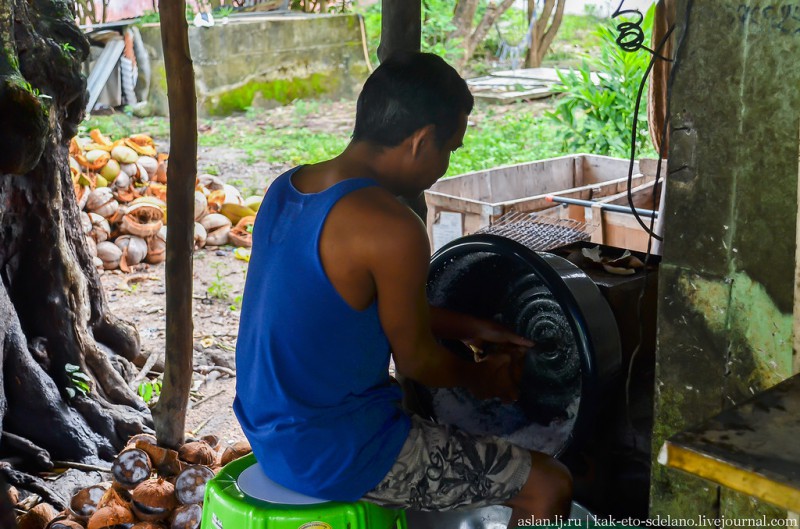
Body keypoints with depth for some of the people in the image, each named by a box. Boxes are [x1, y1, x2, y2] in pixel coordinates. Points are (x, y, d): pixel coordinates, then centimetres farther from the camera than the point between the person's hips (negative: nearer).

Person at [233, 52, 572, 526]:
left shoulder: (288, 189, 2)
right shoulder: (391, 229, -25)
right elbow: (417, 361, -12)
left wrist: (467, 327, 17)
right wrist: (482, 378, 9)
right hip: (337, 455, -9)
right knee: (549, 486, 2)